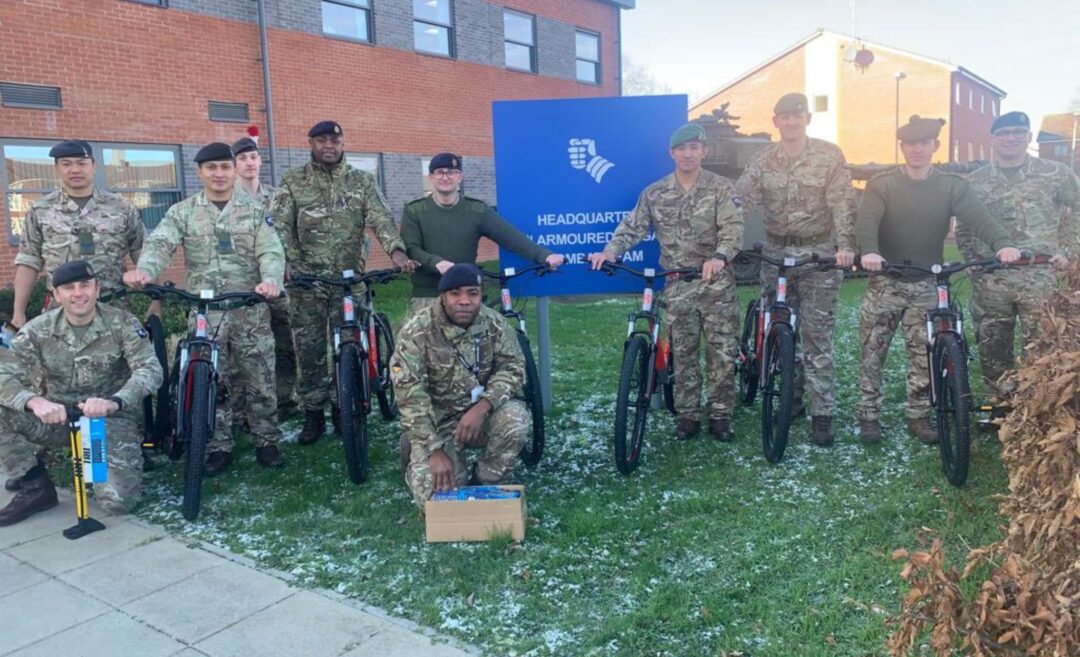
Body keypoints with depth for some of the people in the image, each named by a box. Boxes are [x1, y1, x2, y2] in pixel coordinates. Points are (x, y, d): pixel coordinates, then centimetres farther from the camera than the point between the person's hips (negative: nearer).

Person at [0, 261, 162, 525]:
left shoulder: (122, 323, -11)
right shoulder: (38, 329, -6)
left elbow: (150, 369, -23)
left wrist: (113, 402, -42)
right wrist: (35, 401, -39)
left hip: (112, 420, -3)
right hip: (57, 417, 3)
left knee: (118, 500, -23)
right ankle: (36, 487, -4)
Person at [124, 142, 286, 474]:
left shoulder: (254, 211, 5)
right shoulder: (182, 212, 5)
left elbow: (271, 251, -5)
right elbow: (160, 244, -10)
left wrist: (270, 280, -28)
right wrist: (143, 270, -33)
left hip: (251, 310, 0)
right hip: (204, 313, 1)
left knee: (260, 382, 5)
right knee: (211, 385, 6)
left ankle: (266, 441, 20)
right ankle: (219, 447, 18)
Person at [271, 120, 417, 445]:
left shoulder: (362, 181, 7)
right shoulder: (293, 182, 5)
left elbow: (380, 218, -7)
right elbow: (281, 226, -4)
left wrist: (396, 249, -25)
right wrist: (286, 262, -22)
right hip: (307, 279, 0)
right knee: (309, 348, 4)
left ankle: (343, 408, 19)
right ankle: (313, 414, 15)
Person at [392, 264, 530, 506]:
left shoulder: (493, 322, -9)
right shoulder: (417, 331, -19)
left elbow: (513, 367, -9)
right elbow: (410, 395, -22)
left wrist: (481, 407, -28)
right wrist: (435, 451, -28)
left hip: (480, 413, 3)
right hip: (435, 420, -2)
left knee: (517, 420, -29)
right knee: (435, 494, -20)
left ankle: (483, 483, -3)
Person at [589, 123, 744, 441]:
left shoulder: (721, 188, -3)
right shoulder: (655, 193, 5)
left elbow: (733, 229, -14)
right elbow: (632, 227, 4)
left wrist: (719, 257, -35)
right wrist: (610, 251, -15)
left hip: (716, 281, -2)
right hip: (677, 285, 2)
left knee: (722, 351, 2)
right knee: (683, 353, 7)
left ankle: (720, 414, 15)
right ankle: (688, 415, 17)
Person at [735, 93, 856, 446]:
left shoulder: (829, 155, -2)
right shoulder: (762, 160, 6)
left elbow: (843, 204, -8)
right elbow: (741, 198, -3)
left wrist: (845, 245, -22)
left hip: (818, 253, -3)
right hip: (776, 252, 3)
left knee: (817, 337, -3)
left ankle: (822, 413, 4)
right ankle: (792, 397, 27)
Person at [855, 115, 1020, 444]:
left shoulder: (952, 186, 1)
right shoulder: (881, 184, -4)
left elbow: (978, 217, -15)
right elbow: (867, 221, -21)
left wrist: (1002, 243, -35)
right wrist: (868, 251, -42)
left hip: (926, 285, 2)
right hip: (884, 283, -1)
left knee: (924, 357, 6)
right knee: (871, 354, 3)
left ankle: (919, 416, 21)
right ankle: (869, 416, 16)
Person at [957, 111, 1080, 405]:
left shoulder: (1055, 173, 4)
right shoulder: (975, 181, 8)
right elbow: (963, 228, 14)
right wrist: (973, 258, 1)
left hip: (1039, 279, -2)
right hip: (990, 281, 2)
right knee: (992, 350, 8)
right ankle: (1000, 405, 22)